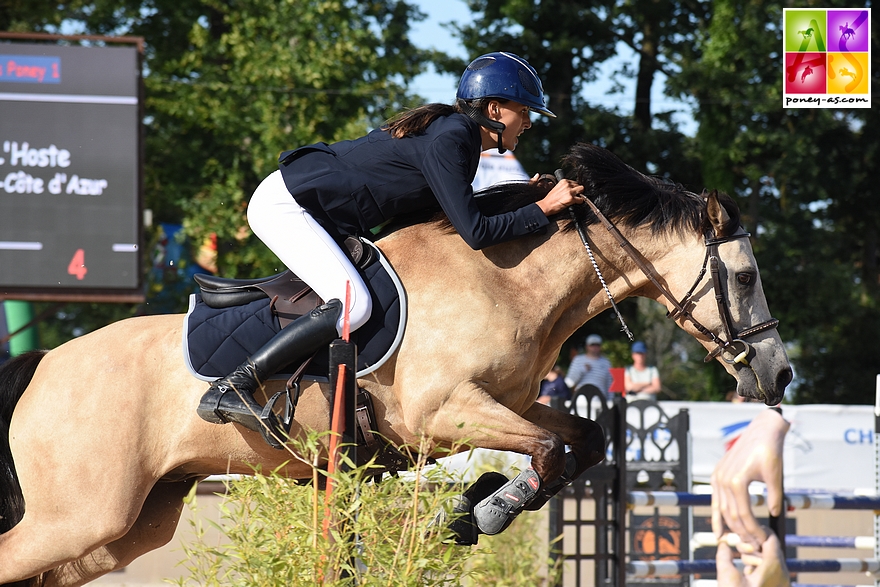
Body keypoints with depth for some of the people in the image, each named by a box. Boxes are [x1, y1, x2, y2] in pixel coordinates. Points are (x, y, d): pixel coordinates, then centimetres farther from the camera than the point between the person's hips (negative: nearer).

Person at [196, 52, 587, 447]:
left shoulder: (452, 130, 9)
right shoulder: (449, 140, -20)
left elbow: (458, 213, 18)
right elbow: (474, 232, -24)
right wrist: (543, 209, -17)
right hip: (284, 204, -11)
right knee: (353, 305, -23)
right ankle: (230, 389, -24)